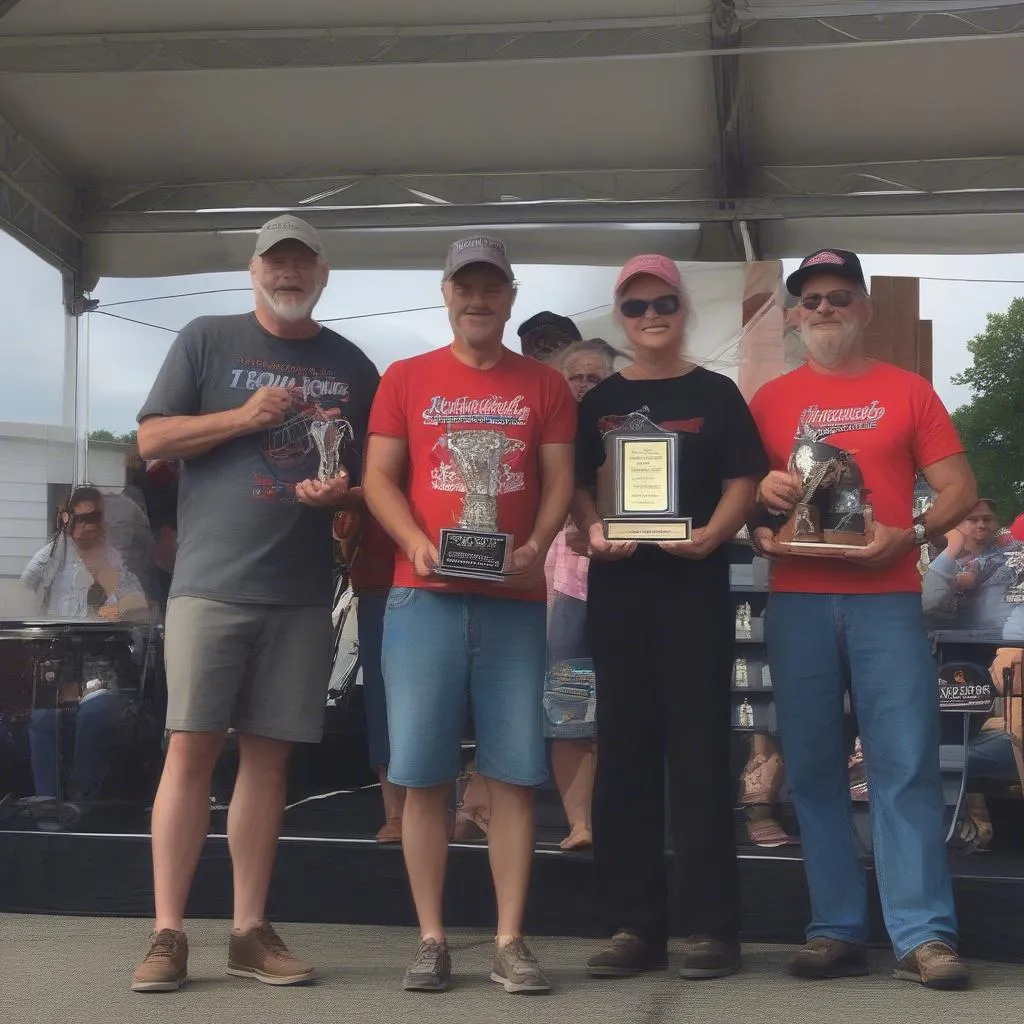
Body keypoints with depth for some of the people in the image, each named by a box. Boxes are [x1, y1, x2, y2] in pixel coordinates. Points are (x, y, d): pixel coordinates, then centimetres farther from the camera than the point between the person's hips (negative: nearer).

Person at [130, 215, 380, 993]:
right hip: (212, 582, -2)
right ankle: (168, 933, 1)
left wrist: (343, 490, -5)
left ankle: (251, 930, 13)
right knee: (190, 751, -5)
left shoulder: (352, 366, 13)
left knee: (268, 756, 6)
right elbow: (152, 440, 1)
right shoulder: (207, 341, 6)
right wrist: (243, 417, -11)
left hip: (303, 592, 3)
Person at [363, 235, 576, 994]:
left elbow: (559, 481, 6)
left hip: (514, 599, 1)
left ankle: (510, 940, 7)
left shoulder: (544, 386, 10)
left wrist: (537, 547, -13)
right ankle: (432, 938, 8)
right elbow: (379, 478, 5)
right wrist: (416, 544, -13)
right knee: (424, 772, -1)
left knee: (515, 773, 0)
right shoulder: (406, 379, 9)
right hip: (426, 596, 0)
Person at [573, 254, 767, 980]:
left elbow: (743, 483, 1)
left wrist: (712, 534, -17)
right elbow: (578, 483, 10)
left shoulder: (716, 394, 5)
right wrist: (592, 531, -10)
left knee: (699, 749, -2)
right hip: (617, 584, 3)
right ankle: (636, 925, 12)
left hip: (695, 582, -3)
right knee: (624, 750, 5)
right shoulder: (600, 401, 11)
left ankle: (712, 925, 4)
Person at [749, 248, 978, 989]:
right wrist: (762, 532, -7)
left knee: (907, 764, -5)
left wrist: (909, 535, -13)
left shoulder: (907, 391, 8)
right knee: (813, 768, 2)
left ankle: (924, 935, -1)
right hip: (797, 602, 2)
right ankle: (837, 930, 8)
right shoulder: (771, 399, 12)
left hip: (887, 599, -2)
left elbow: (961, 490, 4)